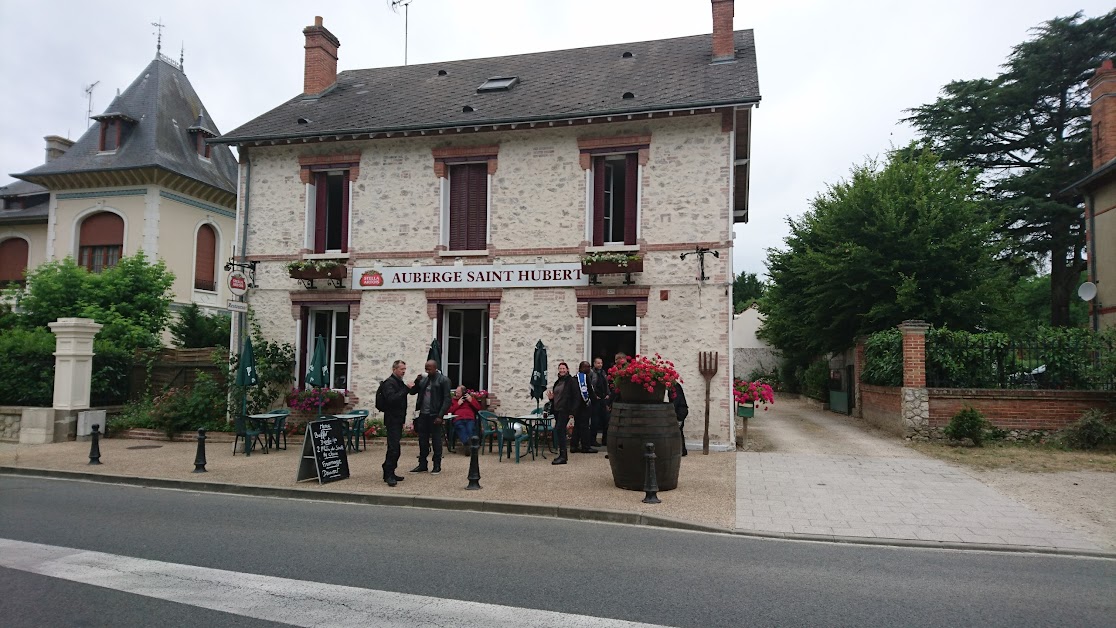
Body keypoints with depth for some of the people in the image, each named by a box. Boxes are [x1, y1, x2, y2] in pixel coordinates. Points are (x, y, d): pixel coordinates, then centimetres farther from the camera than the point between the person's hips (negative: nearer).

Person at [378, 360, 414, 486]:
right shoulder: (389, 382, -12)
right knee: (394, 448, -13)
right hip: (392, 420, -10)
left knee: (393, 447, 13)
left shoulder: (400, 382, 17)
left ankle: (388, 473, 20)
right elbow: (391, 398, -28)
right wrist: (406, 388, -27)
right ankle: (389, 475, -12)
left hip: (398, 420, 10)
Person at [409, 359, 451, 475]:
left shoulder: (443, 380, -6)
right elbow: (412, 392, 13)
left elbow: (447, 399, -10)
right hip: (423, 414, 6)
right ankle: (422, 465, 18)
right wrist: (417, 382, -5)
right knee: (422, 440, 10)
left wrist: (440, 416, -16)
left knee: (436, 440, 2)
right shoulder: (423, 379, 11)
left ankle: (437, 466, 10)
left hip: (435, 415, -6)